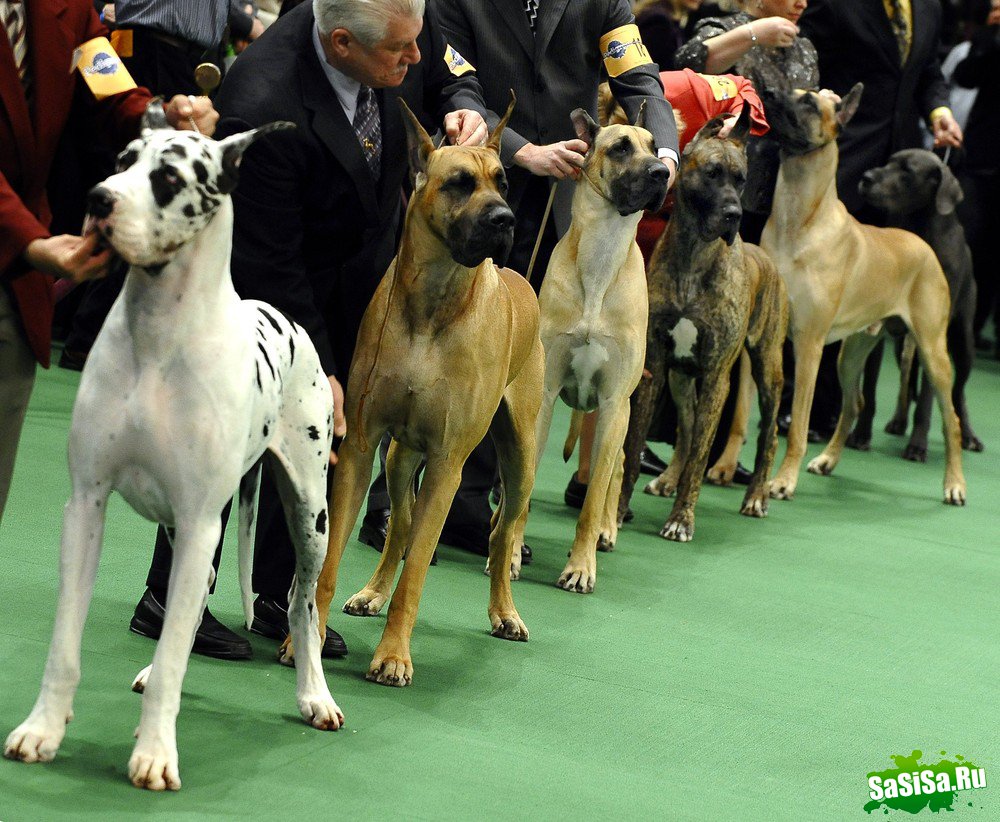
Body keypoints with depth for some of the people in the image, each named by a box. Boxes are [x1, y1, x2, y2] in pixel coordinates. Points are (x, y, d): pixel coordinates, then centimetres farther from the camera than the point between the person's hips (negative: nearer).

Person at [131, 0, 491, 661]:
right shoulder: (262, 107, -37)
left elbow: (452, 78, 4)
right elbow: (271, 264, -29)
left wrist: (463, 109, -21)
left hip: (363, 272, 6)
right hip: (266, 278, -6)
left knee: (322, 434, 8)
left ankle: (280, 595, 20)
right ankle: (169, 599, 9)